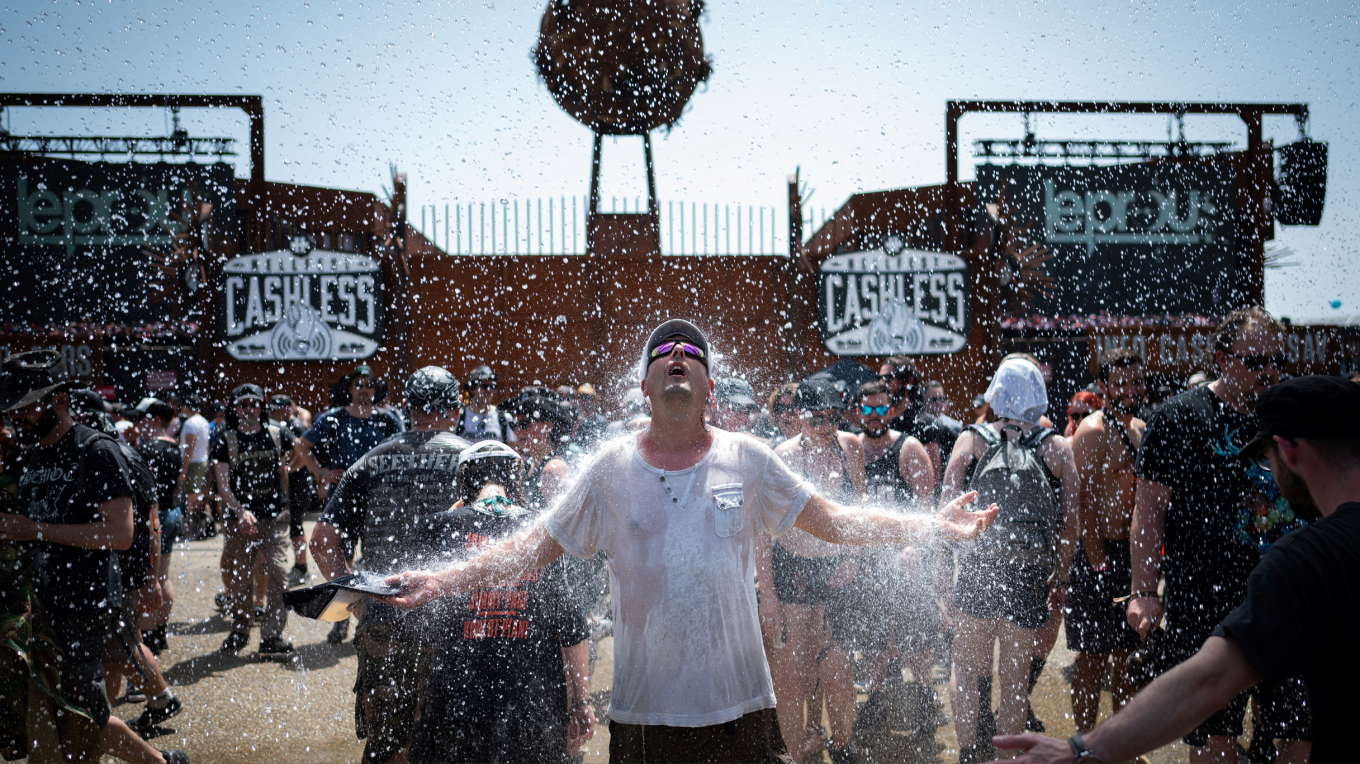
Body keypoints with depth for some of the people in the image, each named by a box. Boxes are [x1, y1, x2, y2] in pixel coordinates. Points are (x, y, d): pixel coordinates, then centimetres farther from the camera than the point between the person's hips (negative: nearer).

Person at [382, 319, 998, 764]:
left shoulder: (747, 459, 2)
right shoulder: (611, 468, 1)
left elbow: (836, 522, 3)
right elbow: (536, 546, 4)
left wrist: (930, 525, -7)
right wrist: (441, 581, -6)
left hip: (738, 706, 0)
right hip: (642, 709, 0)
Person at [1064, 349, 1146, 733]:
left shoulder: (1139, 429, 14)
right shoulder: (1092, 431, -12)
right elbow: (1084, 502, -17)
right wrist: (1098, 561, -20)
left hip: (1133, 555, 8)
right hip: (1101, 556, -8)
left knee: (1128, 654, 14)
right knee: (1092, 659, -2)